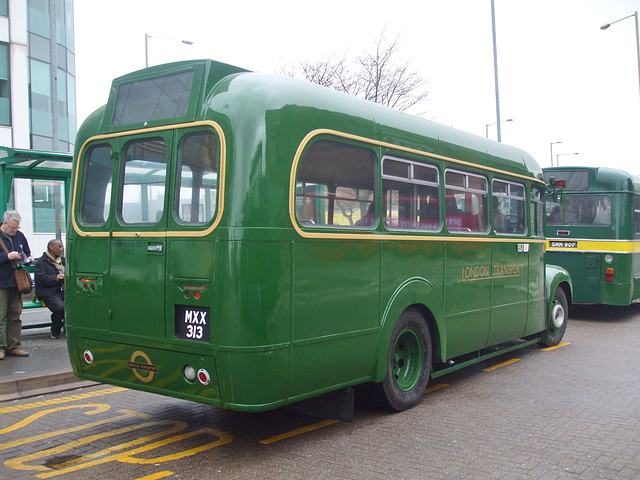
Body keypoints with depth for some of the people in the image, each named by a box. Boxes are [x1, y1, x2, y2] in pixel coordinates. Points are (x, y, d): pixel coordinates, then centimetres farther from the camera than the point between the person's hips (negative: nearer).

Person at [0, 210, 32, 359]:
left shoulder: (19, 236, 13)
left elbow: (27, 253, 25)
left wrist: (28, 259, 4)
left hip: (16, 283, 6)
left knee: (15, 315, 9)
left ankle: (13, 346, 16)